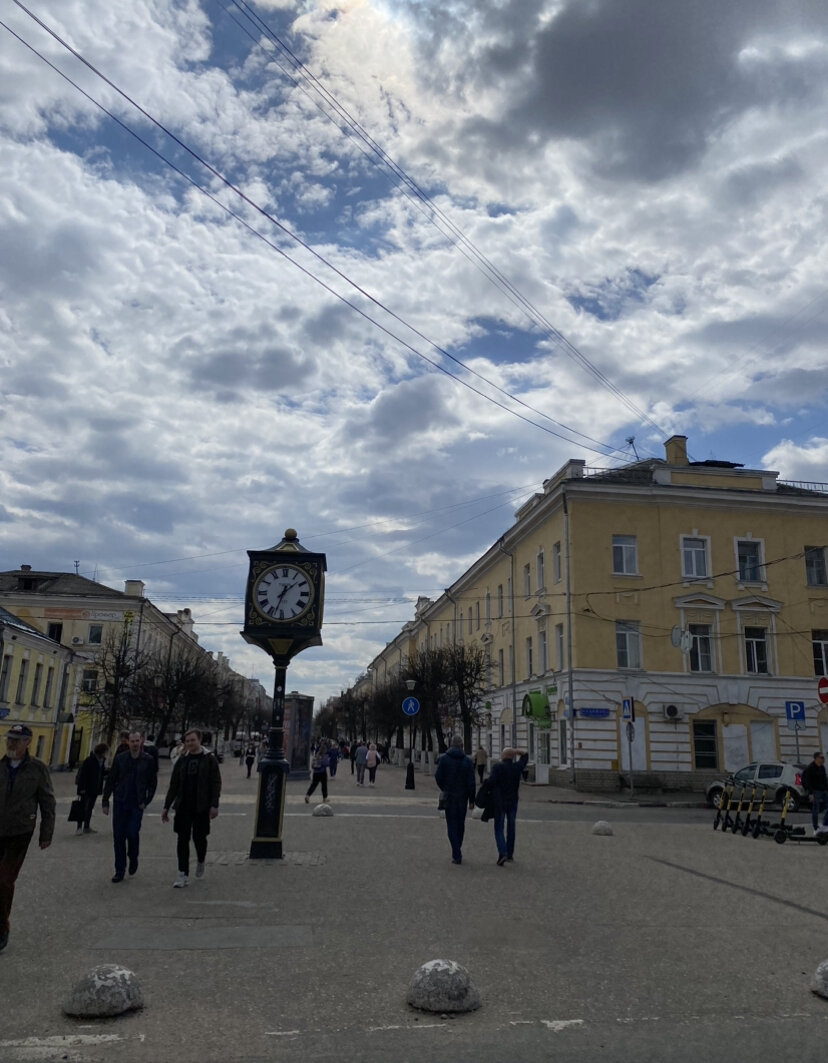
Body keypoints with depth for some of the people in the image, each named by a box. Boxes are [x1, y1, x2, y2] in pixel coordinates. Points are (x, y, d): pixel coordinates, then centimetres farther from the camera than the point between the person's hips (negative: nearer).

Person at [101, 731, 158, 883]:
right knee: (118, 837, 3)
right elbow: (110, 781, 7)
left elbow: (153, 783, 6)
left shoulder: (148, 760, -1)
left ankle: (133, 859, 19)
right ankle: (120, 870, 16)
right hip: (120, 803, 2)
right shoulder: (119, 759, 2)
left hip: (137, 805, -2)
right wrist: (105, 801, 4)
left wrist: (146, 801, -1)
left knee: (132, 833, -11)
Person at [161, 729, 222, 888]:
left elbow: (216, 783, -5)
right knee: (182, 840, 1)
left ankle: (200, 861, 32)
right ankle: (183, 875, 8)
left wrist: (214, 805, -14)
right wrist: (167, 807, 9)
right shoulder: (182, 761, 9)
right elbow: (173, 786, 13)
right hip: (183, 807, 3)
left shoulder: (209, 759, -2)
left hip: (201, 808, -3)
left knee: (199, 837, 1)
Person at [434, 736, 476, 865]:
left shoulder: (444, 759, -6)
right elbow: (471, 782, -6)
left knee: (452, 825, 2)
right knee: (460, 824, 17)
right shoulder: (467, 761, -4)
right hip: (463, 797, 2)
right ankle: (457, 852, 26)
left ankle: (457, 855, -8)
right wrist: (471, 800, 1)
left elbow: (438, 777, -6)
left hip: (449, 797, -2)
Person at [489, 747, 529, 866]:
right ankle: (510, 853, 22)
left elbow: (491, 782, -23)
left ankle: (502, 853, -15)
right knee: (511, 827, 16)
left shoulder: (498, 767, -13)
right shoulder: (517, 767, 1)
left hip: (500, 802, -4)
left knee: (499, 828, 1)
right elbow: (525, 756, 18)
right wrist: (515, 751, 7)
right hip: (513, 802, 4)